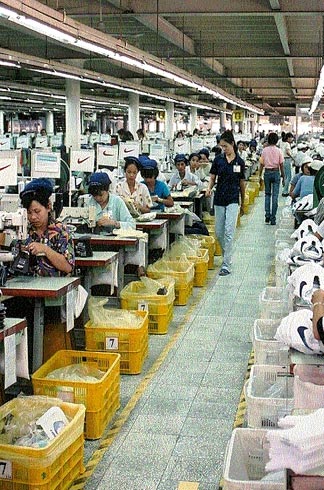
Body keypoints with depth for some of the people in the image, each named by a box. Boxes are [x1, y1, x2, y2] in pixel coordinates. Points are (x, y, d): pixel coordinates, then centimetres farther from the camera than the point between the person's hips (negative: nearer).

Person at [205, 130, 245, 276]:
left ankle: (226, 264, -11)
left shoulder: (239, 162, 0)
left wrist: (243, 204, 12)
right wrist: (209, 188, -18)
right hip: (219, 199, 3)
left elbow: (242, 183, 7)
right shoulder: (218, 159, 2)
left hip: (233, 200, -3)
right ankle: (227, 256, 31)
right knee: (219, 232, 8)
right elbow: (212, 177, 4)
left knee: (229, 231, -12)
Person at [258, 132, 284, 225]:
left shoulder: (264, 150, -2)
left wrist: (260, 175, 7)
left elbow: (261, 164, 0)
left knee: (267, 194, 14)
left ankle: (267, 215, 3)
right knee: (275, 195, 1)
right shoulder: (279, 151, -5)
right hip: (276, 172, -1)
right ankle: (273, 218, 1)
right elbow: (281, 165, -3)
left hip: (267, 172, 1)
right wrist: (283, 176, 5)